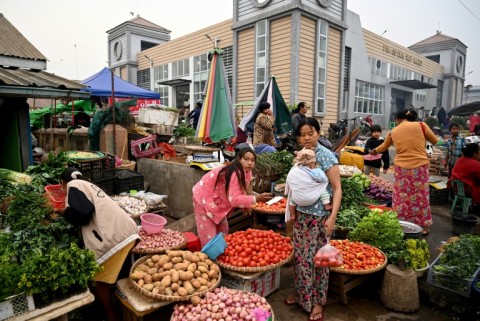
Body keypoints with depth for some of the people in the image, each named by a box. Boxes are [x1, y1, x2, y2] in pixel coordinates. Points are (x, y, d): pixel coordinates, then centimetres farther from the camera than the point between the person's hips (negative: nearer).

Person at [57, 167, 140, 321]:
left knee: (98, 280, 9)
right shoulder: (87, 185, 29)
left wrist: (65, 213, 10)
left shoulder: (73, 185, 5)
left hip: (115, 236, -9)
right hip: (128, 231, 9)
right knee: (109, 277, 24)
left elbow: (82, 213, -10)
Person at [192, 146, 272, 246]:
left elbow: (242, 190, 5)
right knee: (209, 237, -5)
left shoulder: (246, 172, -6)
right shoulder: (235, 174, -35)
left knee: (223, 232, 18)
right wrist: (256, 198, -42)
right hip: (204, 198, -9)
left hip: (217, 201, 9)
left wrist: (245, 205, -10)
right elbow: (234, 199, -39)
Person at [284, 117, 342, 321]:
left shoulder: (326, 156, -14)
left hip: (320, 216, -5)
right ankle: (301, 293, 35)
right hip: (301, 214, 5)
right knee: (300, 256, 14)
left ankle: (318, 301, 25)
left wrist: (332, 217, -20)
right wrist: (292, 210, 10)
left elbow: (337, 188, -14)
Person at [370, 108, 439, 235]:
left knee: (401, 197, 8)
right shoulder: (421, 125, 2)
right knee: (421, 196, 9)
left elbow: (383, 147, 24)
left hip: (401, 167, 1)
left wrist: (374, 151, 44)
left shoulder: (393, 132, 8)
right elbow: (435, 141, 11)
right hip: (420, 165, -1)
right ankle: (423, 226, 19)